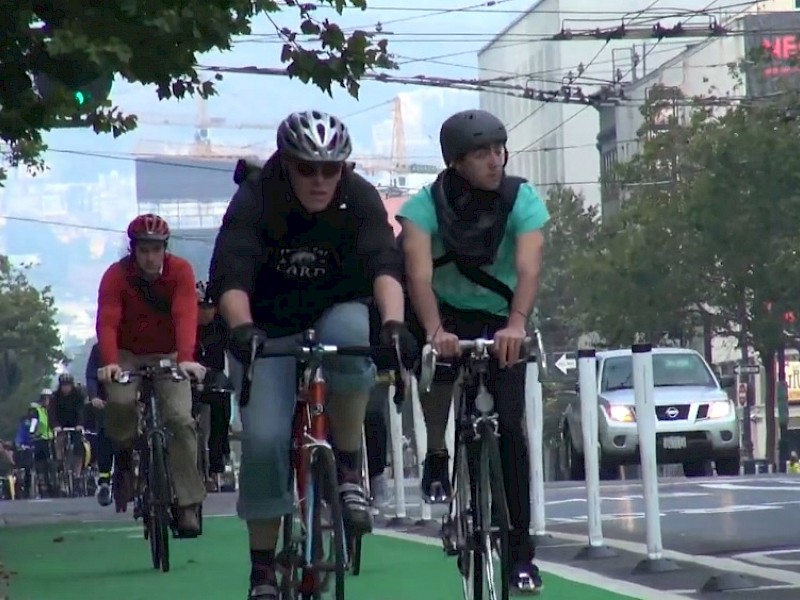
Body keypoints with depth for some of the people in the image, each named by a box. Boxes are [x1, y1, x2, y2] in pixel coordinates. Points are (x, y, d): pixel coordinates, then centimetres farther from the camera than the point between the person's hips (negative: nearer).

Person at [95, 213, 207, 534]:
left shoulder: (180, 270, -15)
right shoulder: (116, 275, -16)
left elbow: (186, 316, -27)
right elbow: (107, 321, -25)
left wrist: (186, 359, -42)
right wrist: (110, 363, -42)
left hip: (168, 355, 0)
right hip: (128, 355, 0)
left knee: (180, 418, -19)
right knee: (120, 401, -31)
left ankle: (188, 505, -17)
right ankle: (126, 453, -1)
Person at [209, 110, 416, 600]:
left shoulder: (360, 198, -15)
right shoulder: (255, 200, -18)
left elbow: (384, 265, -30)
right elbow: (230, 275, -31)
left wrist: (394, 323, -49)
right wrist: (242, 328, -51)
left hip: (337, 311, 0)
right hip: (270, 328, 0)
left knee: (348, 334, -37)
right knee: (264, 439, -18)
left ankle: (349, 468, -19)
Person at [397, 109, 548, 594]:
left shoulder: (523, 199, -18)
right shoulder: (427, 204, -20)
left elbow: (529, 267, -32)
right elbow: (419, 272, -34)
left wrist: (516, 324, -51)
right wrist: (434, 331, -52)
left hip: (501, 324, 0)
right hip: (447, 317, 0)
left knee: (510, 431, -11)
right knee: (435, 357, -34)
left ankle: (520, 553, -3)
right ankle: (437, 459, -8)